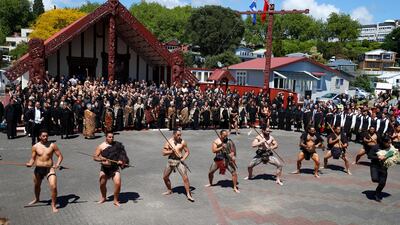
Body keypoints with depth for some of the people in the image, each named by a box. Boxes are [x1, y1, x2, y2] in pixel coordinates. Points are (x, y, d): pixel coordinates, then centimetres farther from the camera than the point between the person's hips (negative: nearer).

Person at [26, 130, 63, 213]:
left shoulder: (52, 145, -4)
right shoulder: (35, 146, 1)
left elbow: (60, 156, -1)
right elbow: (33, 158, 6)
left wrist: (57, 164, -18)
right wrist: (30, 163, -15)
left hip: (49, 169, -3)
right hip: (38, 169, 3)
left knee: (54, 186, -18)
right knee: (37, 186, 25)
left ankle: (53, 205, -2)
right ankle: (37, 199, 56)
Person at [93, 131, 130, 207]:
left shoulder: (116, 145, -1)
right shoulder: (101, 146, -4)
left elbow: (121, 154, 7)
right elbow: (95, 157, -3)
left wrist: (121, 161, -10)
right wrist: (101, 159, -21)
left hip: (115, 168, -1)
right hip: (104, 168, 1)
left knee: (117, 183, -14)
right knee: (102, 184, 10)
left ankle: (116, 200, 5)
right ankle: (103, 197, 40)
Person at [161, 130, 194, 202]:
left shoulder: (182, 142, -5)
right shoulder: (168, 142, -2)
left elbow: (187, 151, 3)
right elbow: (163, 153, -2)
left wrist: (184, 158, -14)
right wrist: (171, 151, -18)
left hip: (179, 161, -3)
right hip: (171, 161, 3)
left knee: (185, 178, -13)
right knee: (165, 177, 13)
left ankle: (188, 195, -5)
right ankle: (169, 190, 37)